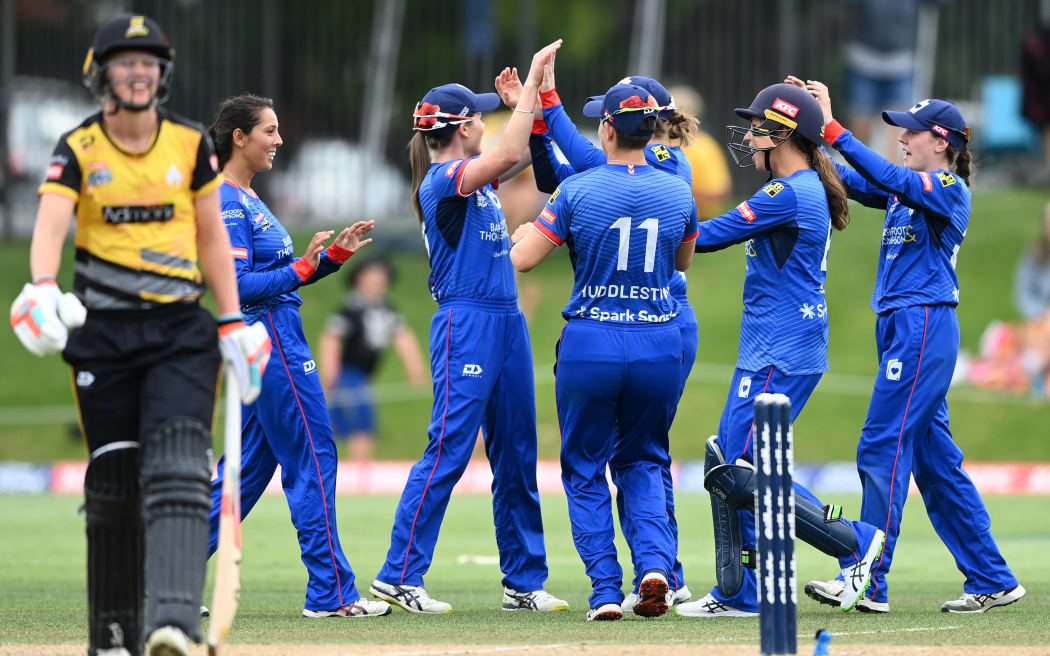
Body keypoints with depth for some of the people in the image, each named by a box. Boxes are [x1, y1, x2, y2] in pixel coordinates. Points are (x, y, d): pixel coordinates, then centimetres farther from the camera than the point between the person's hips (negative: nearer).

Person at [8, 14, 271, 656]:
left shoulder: (191, 144, 5)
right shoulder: (78, 149, -2)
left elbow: (212, 236, 13)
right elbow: (51, 223, -18)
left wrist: (233, 323, 7)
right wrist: (42, 287, -38)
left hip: (181, 328, 0)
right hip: (103, 334, 0)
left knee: (177, 470, -17)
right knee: (114, 482, 4)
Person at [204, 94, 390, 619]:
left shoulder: (249, 200, 17)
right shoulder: (227, 204, -14)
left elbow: (279, 275, 19)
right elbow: (239, 286, -21)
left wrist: (335, 252, 9)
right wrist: (302, 268, -24)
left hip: (261, 345, 10)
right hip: (271, 342, -10)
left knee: (250, 464, 12)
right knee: (313, 460, -7)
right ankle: (331, 592, -5)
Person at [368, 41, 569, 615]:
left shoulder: (474, 174, 14)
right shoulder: (441, 180, -12)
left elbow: (519, 155, 27)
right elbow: (508, 155, -25)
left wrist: (533, 96, 14)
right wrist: (531, 85, -20)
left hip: (507, 321, 9)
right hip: (466, 324, -9)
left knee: (516, 455, 10)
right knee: (448, 449, -11)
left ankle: (524, 582, 15)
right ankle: (399, 575, -8)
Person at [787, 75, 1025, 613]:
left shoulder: (949, 188, -7)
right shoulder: (908, 189, 19)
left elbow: (887, 178, -22)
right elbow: (850, 181, 10)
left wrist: (833, 128, -23)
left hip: (925, 324, -9)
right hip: (899, 329, 9)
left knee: (882, 448, -12)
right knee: (935, 460, 9)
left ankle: (870, 582, -13)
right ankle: (992, 582, 12)